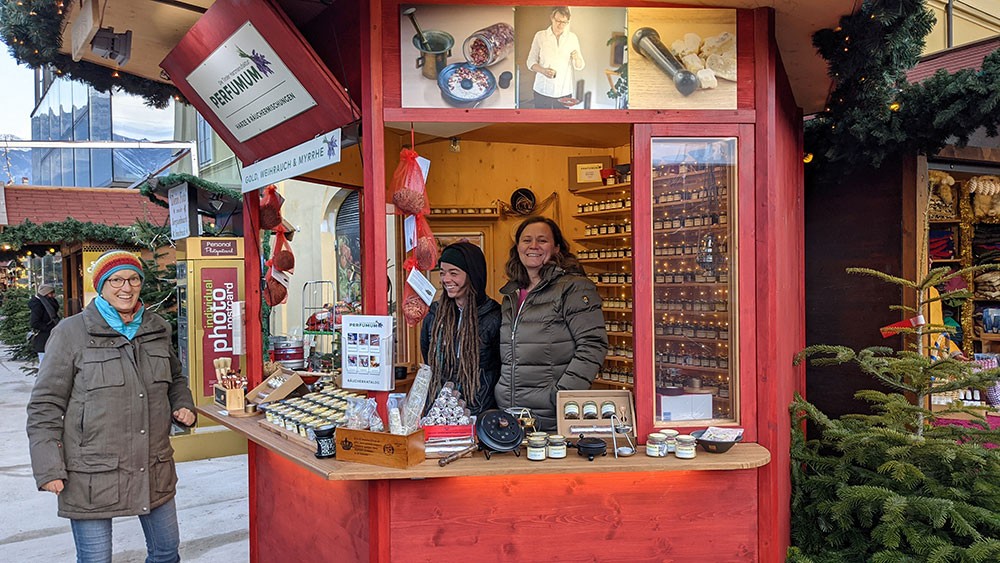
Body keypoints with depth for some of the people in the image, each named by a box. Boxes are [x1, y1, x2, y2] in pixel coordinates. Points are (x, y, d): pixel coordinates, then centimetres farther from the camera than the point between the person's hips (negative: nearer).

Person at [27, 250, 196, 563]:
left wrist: (184, 406, 5)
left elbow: (175, 378, 25)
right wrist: (48, 469, -11)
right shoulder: (72, 333, -6)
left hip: (154, 469, 5)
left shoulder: (157, 329, 8)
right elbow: (45, 406, -6)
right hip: (92, 476, -4)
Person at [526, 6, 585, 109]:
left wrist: (576, 58, -18)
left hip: (564, 92, 1)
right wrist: (543, 70, -18)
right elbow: (531, 62, 3)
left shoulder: (572, 38, 6)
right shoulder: (540, 36, 2)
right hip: (542, 91, -1)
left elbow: (579, 67, 6)